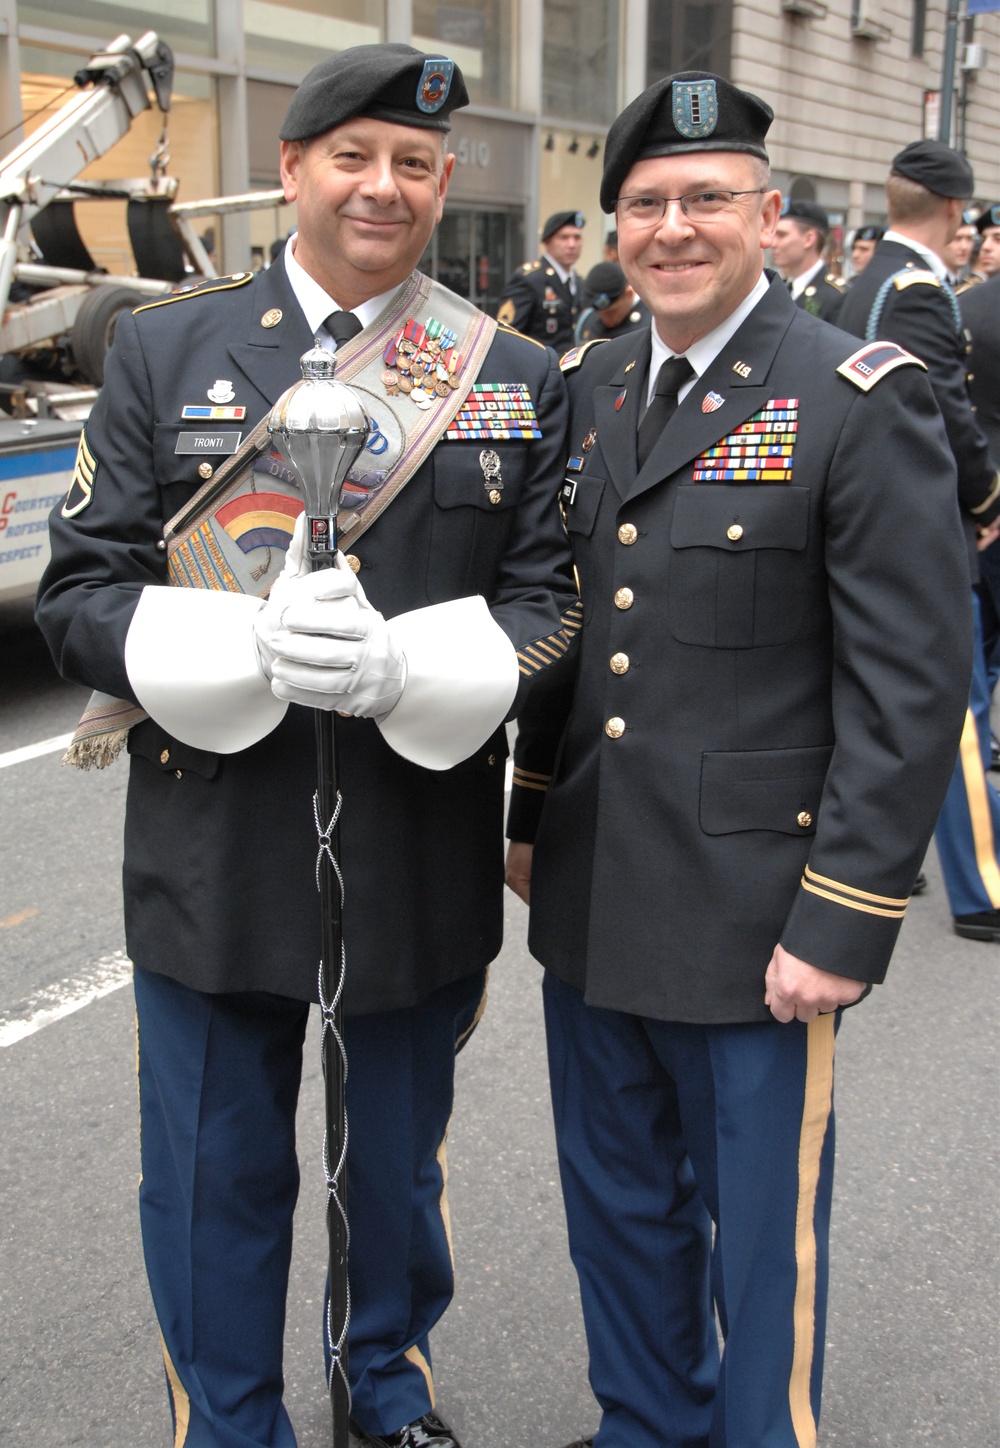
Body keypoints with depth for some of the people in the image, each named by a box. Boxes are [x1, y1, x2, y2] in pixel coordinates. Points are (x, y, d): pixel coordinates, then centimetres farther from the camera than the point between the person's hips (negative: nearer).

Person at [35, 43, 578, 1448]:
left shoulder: (519, 379, 2)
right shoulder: (164, 353, 0)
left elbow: (549, 603, 0)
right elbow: (79, 589, -3)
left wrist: (402, 663, -20)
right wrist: (250, 648, -22)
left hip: (423, 851, 1)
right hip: (217, 853, -1)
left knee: (399, 1160, 21)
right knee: (219, 1176, 14)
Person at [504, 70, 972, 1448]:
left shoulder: (863, 402, -12)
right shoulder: (588, 386, 7)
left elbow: (912, 686, -15)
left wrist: (843, 924, -17)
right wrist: (528, 809, 15)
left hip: (754, 925, -6)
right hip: (589, 903, 6)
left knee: (761, 1241, 11)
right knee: (618, 1209, 22)